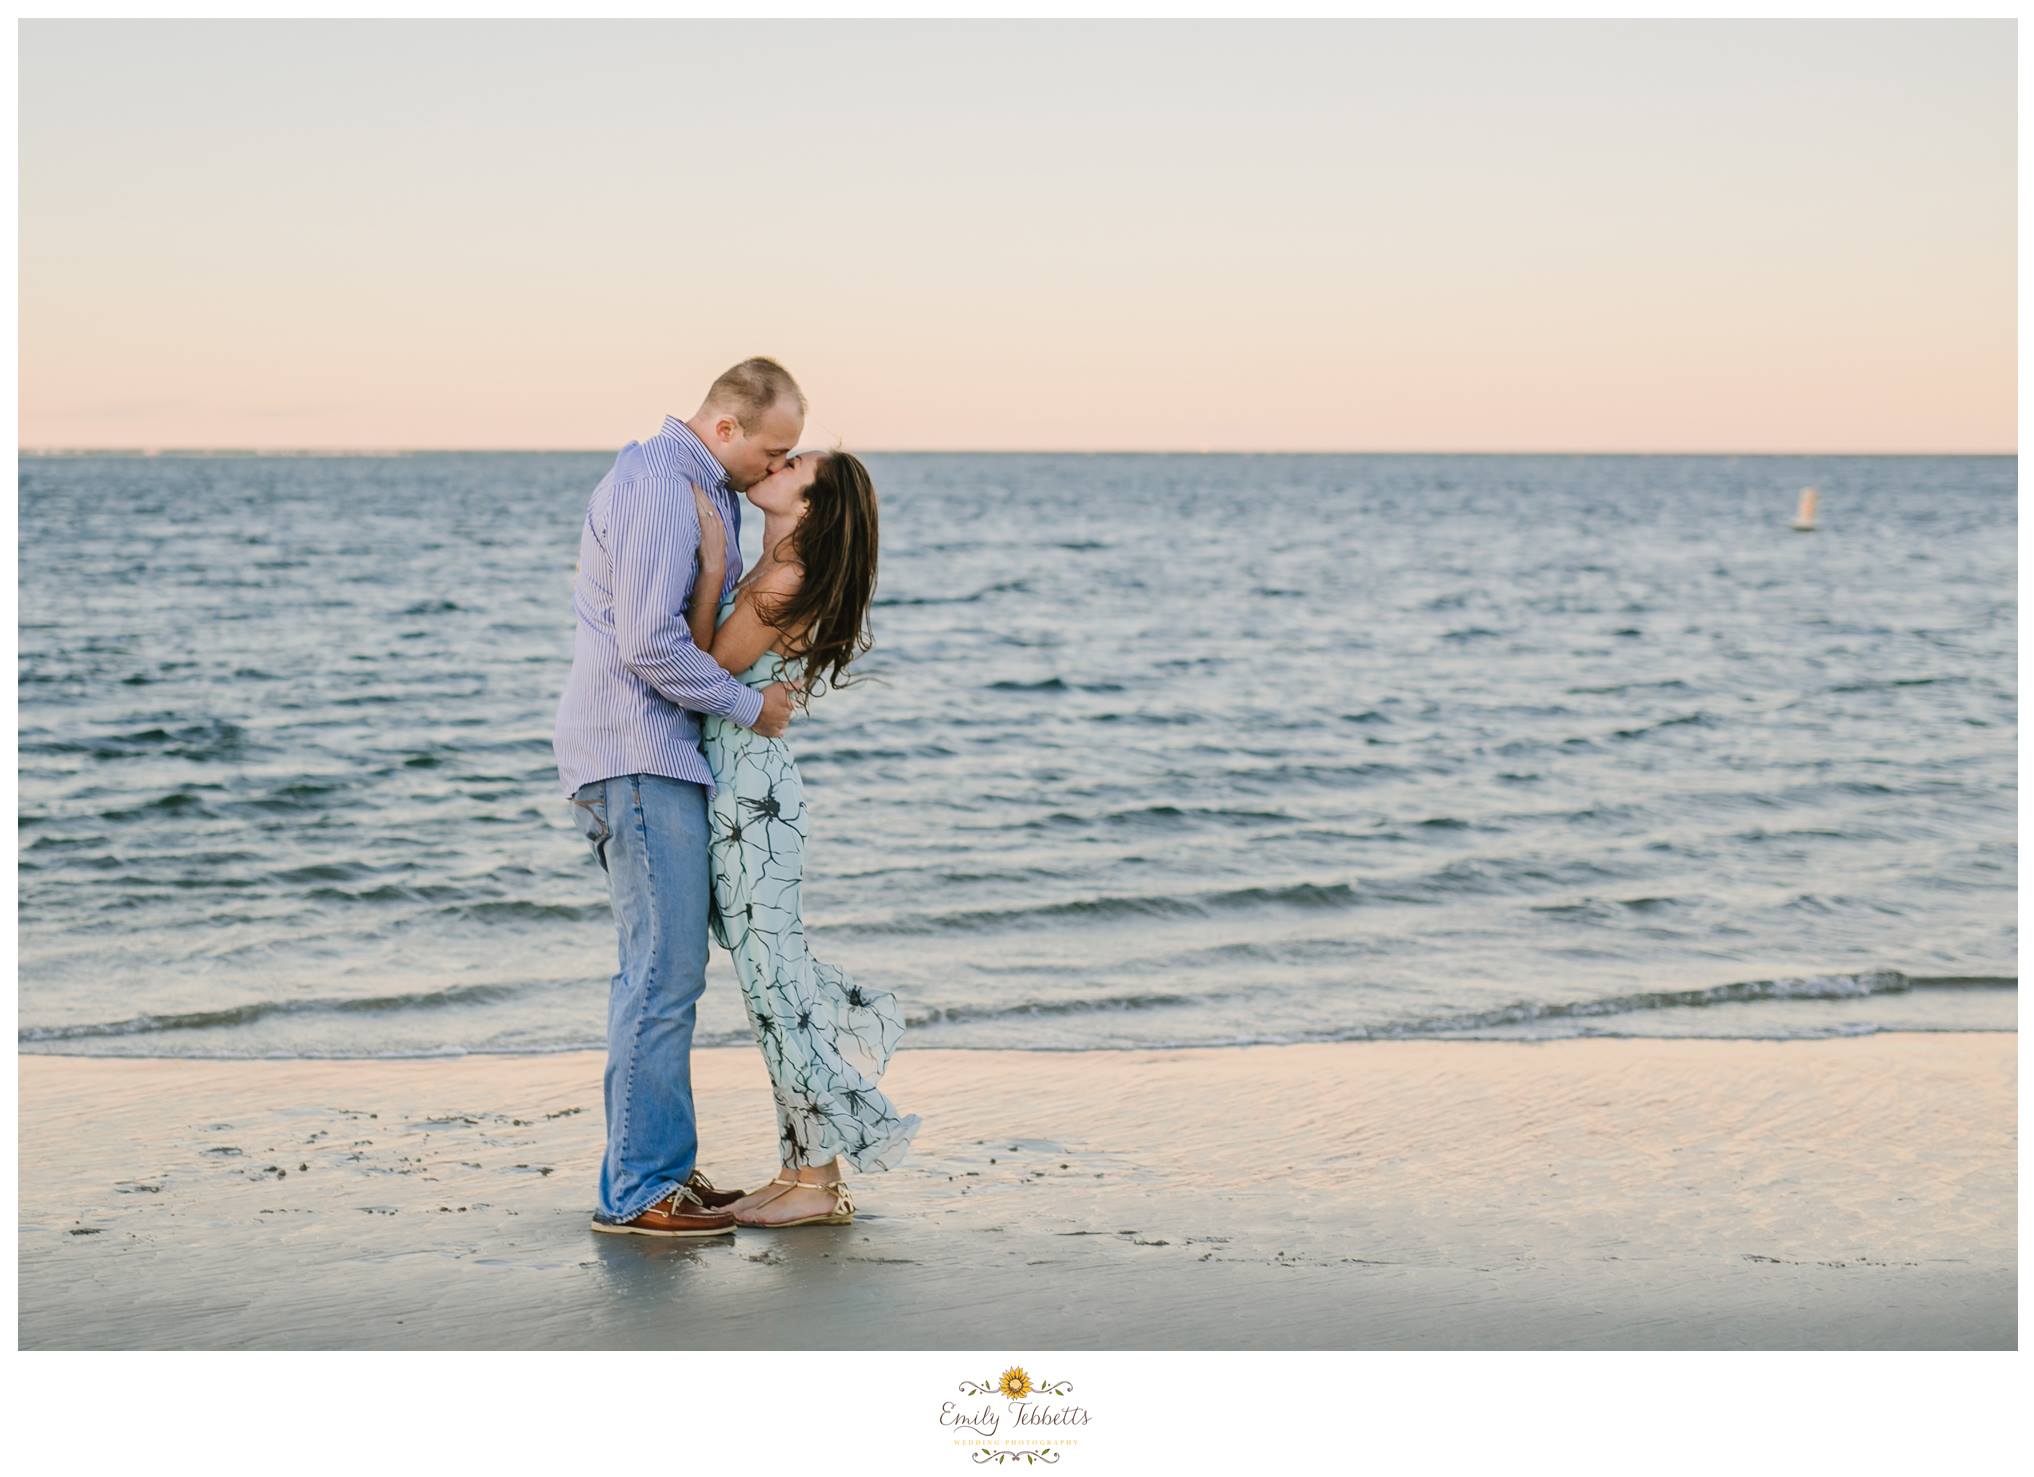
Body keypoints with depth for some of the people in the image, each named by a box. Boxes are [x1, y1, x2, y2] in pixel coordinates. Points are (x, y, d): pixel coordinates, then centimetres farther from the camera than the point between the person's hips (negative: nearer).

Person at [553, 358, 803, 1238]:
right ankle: (638, 1189, -5)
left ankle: (661, 1169, 19)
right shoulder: (658, 487, -16)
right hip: (637, 757, -11)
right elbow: (649, 643, -21)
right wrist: (749, 706, -12)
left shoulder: (699, 489, 17)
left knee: (665, 970, 13)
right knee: (663, 972, -9)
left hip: (659, 758, 11)